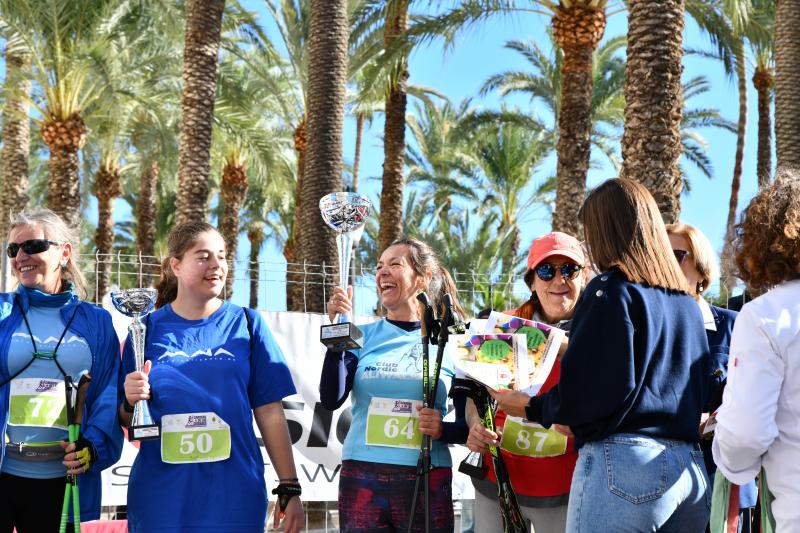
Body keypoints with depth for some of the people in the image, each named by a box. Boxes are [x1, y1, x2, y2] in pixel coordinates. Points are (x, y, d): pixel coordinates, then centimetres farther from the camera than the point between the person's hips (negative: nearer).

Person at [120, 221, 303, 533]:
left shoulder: (246, 324, 2)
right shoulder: (149, 328, 3)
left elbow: (270, 413, 1)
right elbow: (128, 420, 9)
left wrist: (289, 489, -1)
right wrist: (131, 402, -13)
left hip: (234, 496, 0)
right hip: (160, 495, 0)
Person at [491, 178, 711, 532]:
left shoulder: (611, 290, -8)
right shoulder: (686, 301, 14)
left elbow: (581, 393, -15)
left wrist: (530, 409, 4)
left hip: (625, 464, -8)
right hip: (691, 467, 8)